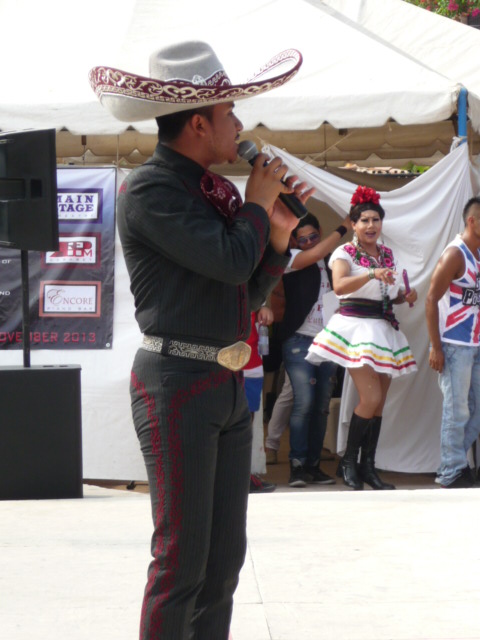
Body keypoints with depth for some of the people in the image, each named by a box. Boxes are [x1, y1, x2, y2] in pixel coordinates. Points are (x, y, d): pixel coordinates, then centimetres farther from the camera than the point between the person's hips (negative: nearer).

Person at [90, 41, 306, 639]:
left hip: (230, 383, 8)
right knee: (182, 557, -4)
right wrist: (257, 203, -4)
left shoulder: (216, 191, 13)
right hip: (177, 383, -8)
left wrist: (278, 236, 5)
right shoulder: (148, 190, -11)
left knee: (225, 555, 11)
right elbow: (230, 260, -21)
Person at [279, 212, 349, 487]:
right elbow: (316, 254, -17)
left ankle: (313, 465, 10)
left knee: (322, 406, 4)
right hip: (300, 340, -5)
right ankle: (297, 465, -7)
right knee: (304, 403, -13)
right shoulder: (292, 258, 0)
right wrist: (343, 229, -8)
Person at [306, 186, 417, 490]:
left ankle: (368, 466, 14)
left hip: (384, 328, 7)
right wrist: (371, 274, -40)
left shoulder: (387, 254, 14)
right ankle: (348, 462, 0)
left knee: (380, 401, 5)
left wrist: (405, 296, 5)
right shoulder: (345, 253, -5)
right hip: (356, 325, -7)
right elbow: (340, 285, -26)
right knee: (371, 397, -16)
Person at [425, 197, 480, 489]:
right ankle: (453, 473, 8)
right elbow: (431, 300, -12)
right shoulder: (455, 254, -10)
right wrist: (436, 347, -16)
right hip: (455, 346, -7)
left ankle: (453, 463, 22)